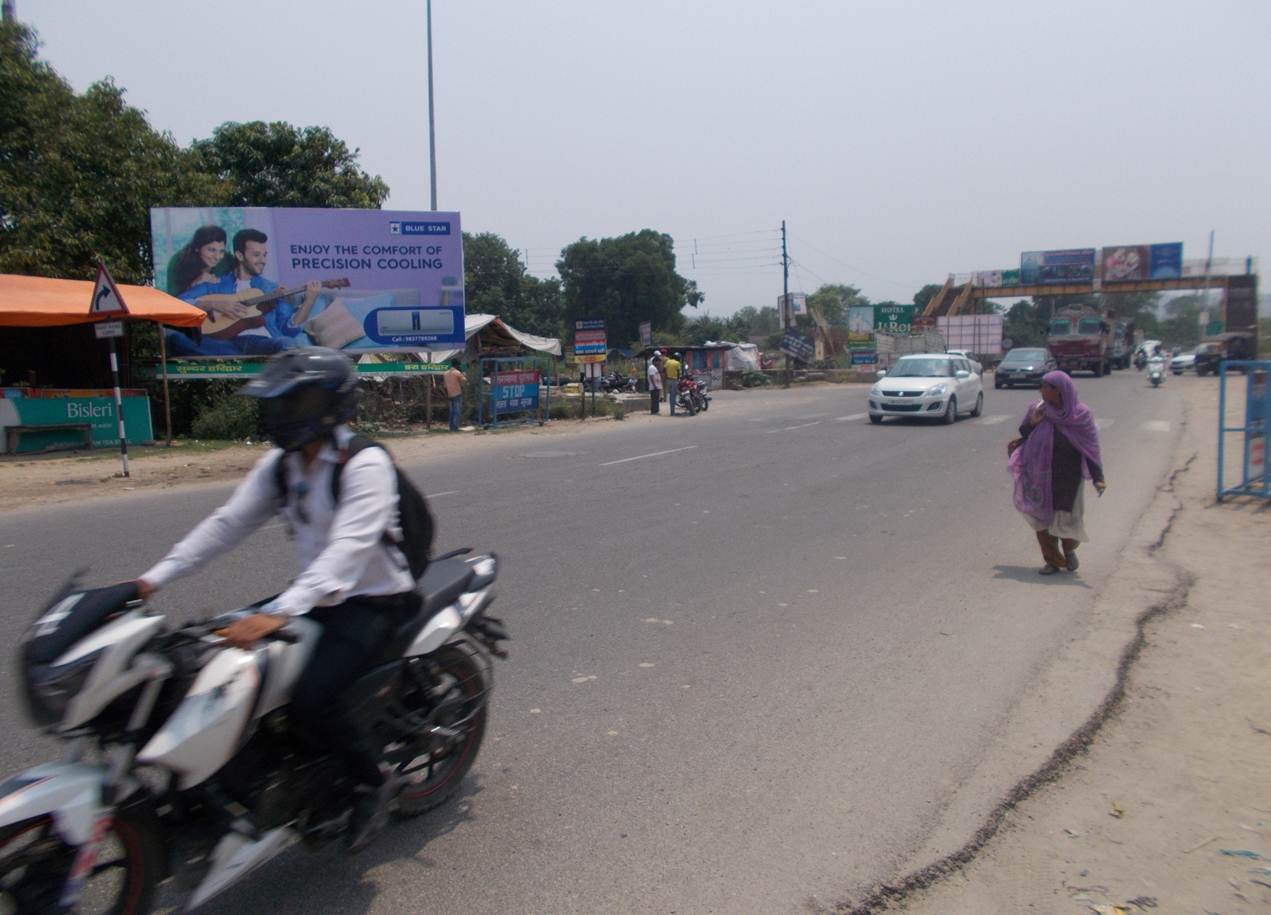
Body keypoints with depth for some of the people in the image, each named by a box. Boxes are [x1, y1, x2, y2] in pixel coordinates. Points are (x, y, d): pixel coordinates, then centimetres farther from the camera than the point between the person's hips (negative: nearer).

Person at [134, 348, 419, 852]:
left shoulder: (366, 464, -20)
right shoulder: (279, 465, 5)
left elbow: (348, 549, -32)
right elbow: (227, 523, 2)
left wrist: (278, 613, -43)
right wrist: (152, 579, -9)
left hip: (374, 600, -8)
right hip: (314, 595, 8)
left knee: (310, 697, -28)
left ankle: (373, 782, -1)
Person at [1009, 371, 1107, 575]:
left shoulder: (1080, 415, -10)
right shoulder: (1038, 410, -2)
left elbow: (1091, 448, -8)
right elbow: (1024, 436, 7)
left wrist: (1097, 478, -13)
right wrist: (1032, 423, -15)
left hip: (1067, 479, -3)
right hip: (1041, 477, 3)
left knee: (1066, 519, 5)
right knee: (1043, 519, 5)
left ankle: (1070, 550, 36)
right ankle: (1052, 560, 21)